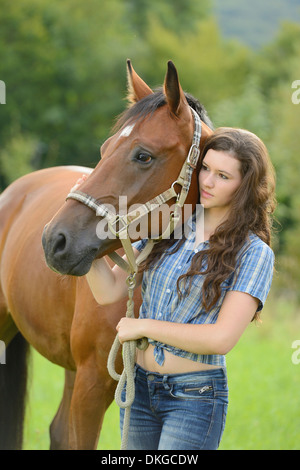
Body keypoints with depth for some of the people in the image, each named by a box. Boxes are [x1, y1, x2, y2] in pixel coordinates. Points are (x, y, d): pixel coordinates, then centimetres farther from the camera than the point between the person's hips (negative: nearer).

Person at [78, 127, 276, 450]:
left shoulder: (254, 253, -10)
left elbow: (222, 338, -18)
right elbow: (108, 292, 3)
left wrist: (143, 326, -12)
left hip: (195, 397, -5)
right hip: (140, 386, 5)